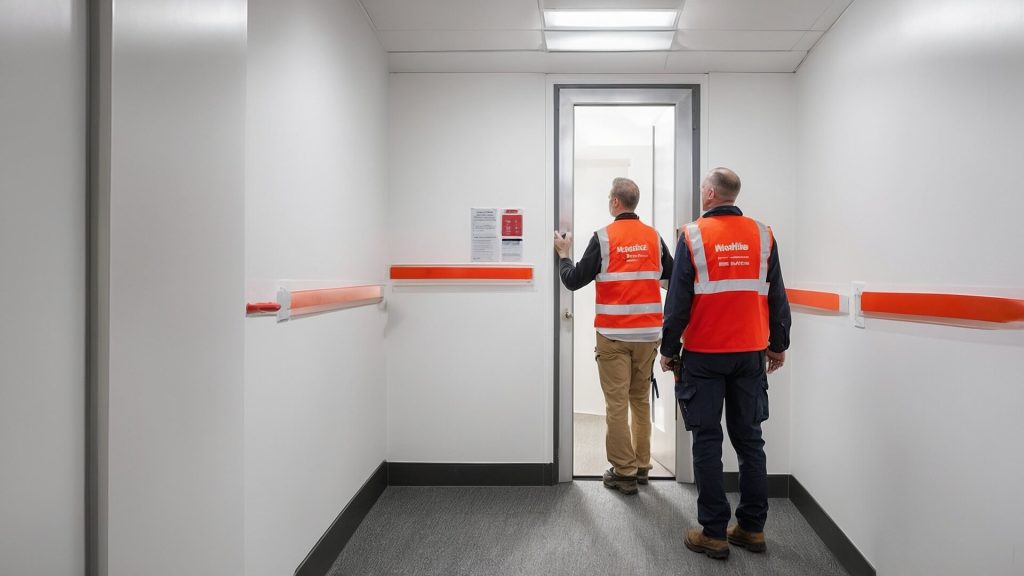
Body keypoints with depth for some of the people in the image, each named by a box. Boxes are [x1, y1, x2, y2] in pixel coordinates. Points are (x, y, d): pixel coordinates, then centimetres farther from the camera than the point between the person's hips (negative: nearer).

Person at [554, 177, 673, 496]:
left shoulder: (603, 237, -8)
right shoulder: (654, 237, 4)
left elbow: (574, 281, -6)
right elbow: (672, 274, 16)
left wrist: (564, 255, 10)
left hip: (614, 334, -4)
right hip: (648, 332, 5)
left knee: (617, 403, 2)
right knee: (641, 399, 16)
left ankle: (624, 472, 6)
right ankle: (642, 466, 24)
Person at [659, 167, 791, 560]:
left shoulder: (693, 235, -7)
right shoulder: (762, 235, 4)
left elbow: (677, 299, -8)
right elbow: (777, 297, 7)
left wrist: (668, 349, 0)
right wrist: (778, 345, 17)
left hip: (704, 354, -3)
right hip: (750, 353, 4)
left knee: (707, 441, 3)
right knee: (749, 438, 12)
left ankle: (713, 533, 8)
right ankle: (752, 528, 19)